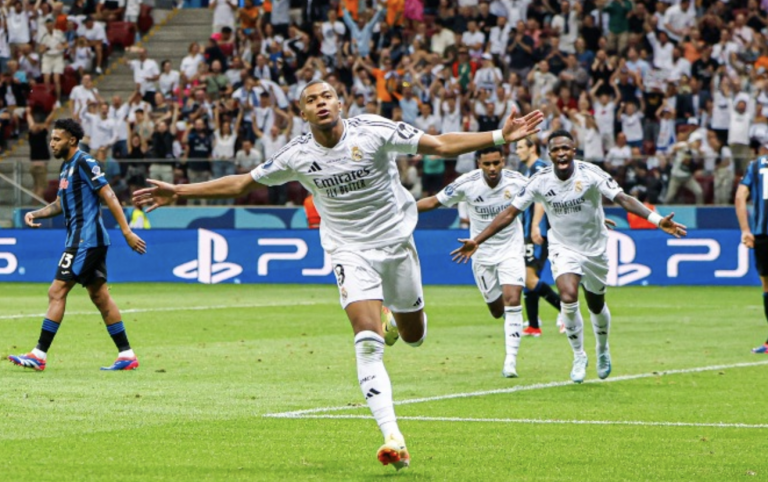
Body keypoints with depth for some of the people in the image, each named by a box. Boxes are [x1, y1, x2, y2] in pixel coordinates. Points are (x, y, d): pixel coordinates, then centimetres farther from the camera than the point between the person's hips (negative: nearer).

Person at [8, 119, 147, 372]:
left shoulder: (84, 163, -12)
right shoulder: (67, 167, 17)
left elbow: (109, 196, -16)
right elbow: (60, 204, 25)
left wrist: (127, 232, -20)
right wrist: (35, 214, 7)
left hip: (86, 239, -10)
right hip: (88, 241, 10)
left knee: (57, 292, -11)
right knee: (100, 296, 11)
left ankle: (39, 355, -11)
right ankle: (127, 355, 13)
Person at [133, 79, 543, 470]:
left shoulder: (373, 131, -12)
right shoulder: (297, 155, -7)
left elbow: (440, 145, -11)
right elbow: (241, 184, 5)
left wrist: (500, 137, -20)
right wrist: (179, 192, 2)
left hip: (396, 242, 1)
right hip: (350, 250, -1)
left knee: (414, 336, 12)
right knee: (367, 342, -20)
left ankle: (395, 323, 52)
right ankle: (393, 438, -24)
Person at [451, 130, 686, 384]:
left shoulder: (591, 174, -19)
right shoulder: (540, 181, -14)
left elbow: (623, 199, -24)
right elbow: (510, 213, -7)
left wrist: (657, 220, -38)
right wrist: (476, 241, -11)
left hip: (595, 248, 0)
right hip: (563, 248, 0)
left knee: (596, 306, 13)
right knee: (568, 297, -23)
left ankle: (603, 350, 45)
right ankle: (579, 356, -2)